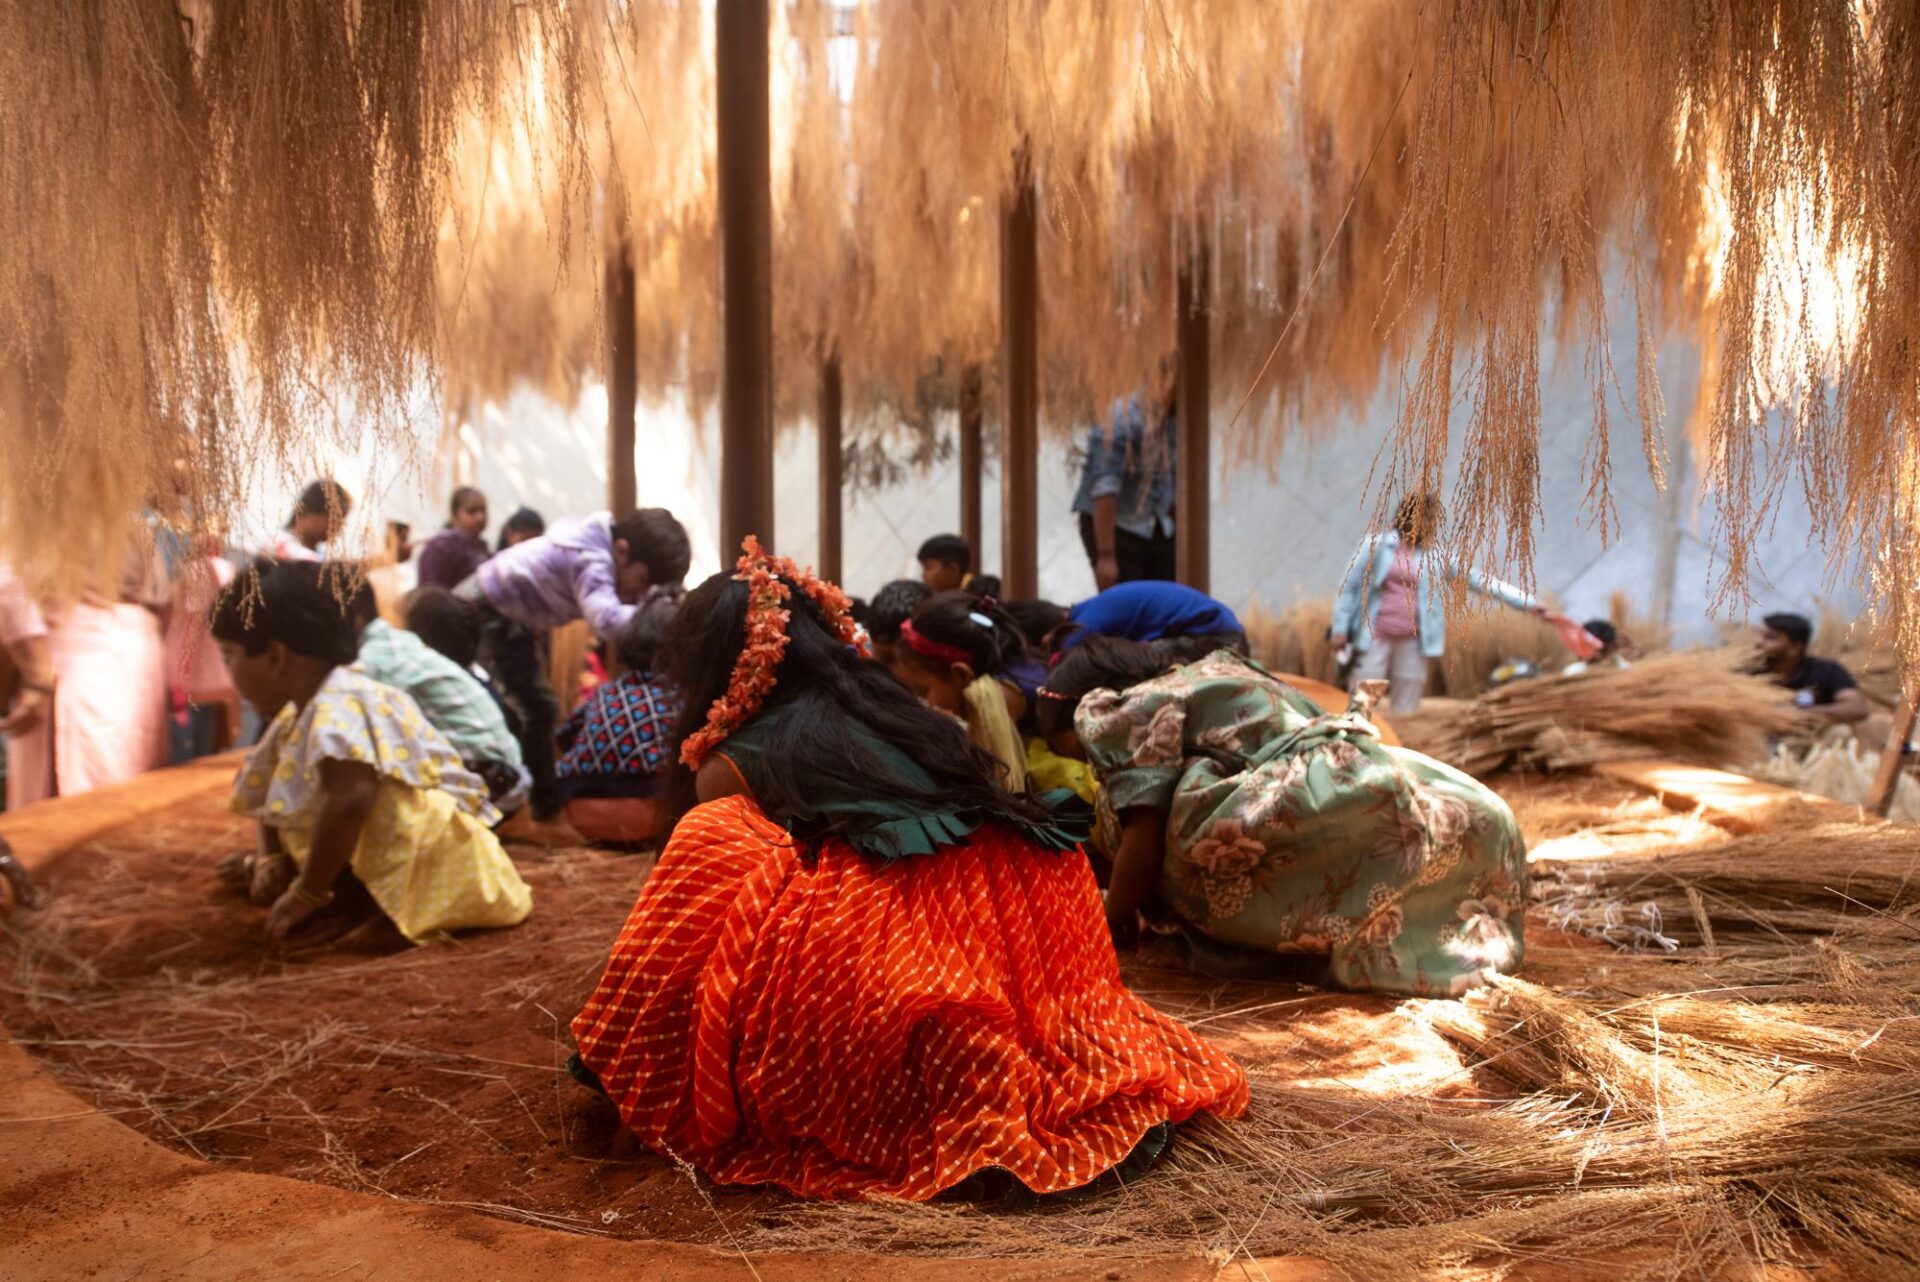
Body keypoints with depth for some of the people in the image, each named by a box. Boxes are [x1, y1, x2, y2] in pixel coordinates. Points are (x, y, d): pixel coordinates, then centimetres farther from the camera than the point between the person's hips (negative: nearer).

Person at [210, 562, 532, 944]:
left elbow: (350, 801, -40)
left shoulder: (341, 707, -25)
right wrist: (273, 859, 0)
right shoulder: (297, 714, 7)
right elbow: (273, 795, 17)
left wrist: (308, 895, -32)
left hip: (437, 842, -10)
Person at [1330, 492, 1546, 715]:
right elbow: (1349, 586, 3)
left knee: (1405, 712, 6)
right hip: (1374, 638, -3)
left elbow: (1480, 580, 8)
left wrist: (1529, 603, 4)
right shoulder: (1377, 545, 1)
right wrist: (1340, 630, -2)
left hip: (1412, 644, 3)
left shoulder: (1435, 556, 9)